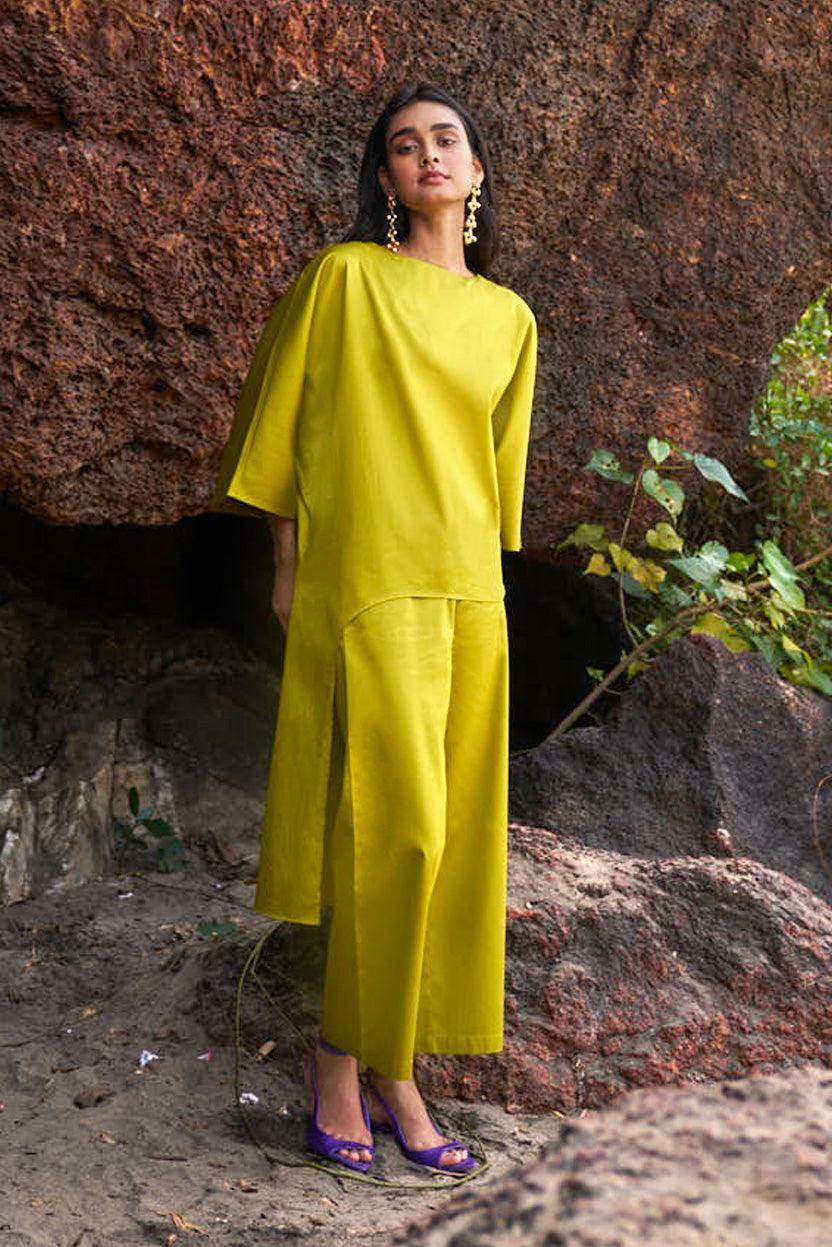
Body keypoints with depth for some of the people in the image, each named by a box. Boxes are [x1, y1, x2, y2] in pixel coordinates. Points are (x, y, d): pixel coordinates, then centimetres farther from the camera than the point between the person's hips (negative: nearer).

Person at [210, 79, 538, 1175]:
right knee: (396, 822, -10)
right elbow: (280, 416, 3)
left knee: (450, 831, 5)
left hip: (469, 591, 5)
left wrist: (479, 572, 15)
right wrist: (286, 563, 1)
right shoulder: (345, 276, 1)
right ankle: (341, 1060, 6)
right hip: (366, 584, -5)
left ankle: (392, 1065, 15)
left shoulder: (509, 318, 14)